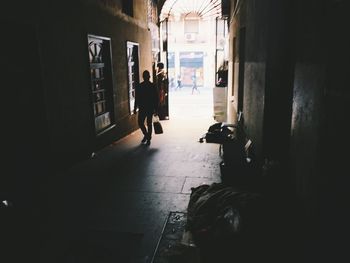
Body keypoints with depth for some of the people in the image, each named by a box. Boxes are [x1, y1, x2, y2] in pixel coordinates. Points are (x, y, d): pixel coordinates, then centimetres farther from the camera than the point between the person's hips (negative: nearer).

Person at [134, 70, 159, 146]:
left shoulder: (152, 86, -4)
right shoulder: (139, 86, 3)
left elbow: (156, 99, -2)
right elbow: (136, 98, 7)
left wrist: (156, 109, -4)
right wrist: (135, 108, 5)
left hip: (150, 108, -2)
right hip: (142, 108, 2)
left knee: (149, 124, 3)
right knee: (140, 123, 0)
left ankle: (148, 139, 17)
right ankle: (146, 135, 26)